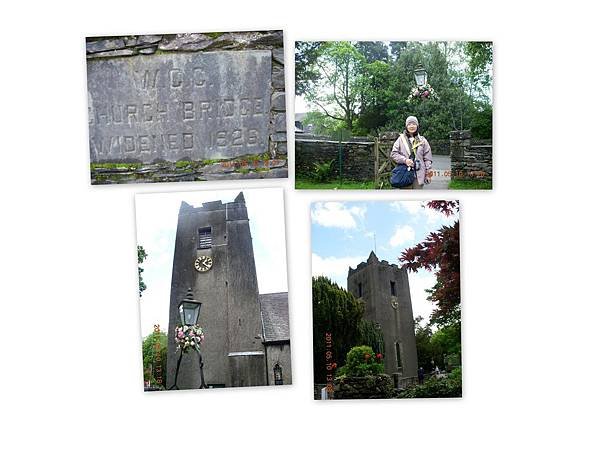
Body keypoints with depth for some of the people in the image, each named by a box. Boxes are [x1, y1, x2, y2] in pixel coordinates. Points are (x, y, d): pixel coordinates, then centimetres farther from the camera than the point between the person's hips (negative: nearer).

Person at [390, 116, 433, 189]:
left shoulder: (422, 140, 9)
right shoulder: (401, 139, 4)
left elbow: (427, 158, 9)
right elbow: (393, 154, 2)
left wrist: (428, 173, 4)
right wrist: (404, 160, -13)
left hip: (419, 174, 2)